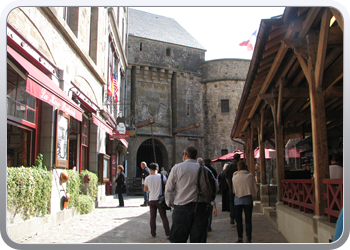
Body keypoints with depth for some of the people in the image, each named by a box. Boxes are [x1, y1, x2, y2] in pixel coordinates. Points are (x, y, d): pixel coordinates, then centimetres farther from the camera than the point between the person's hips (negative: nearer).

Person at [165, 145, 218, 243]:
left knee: (177, 240, 8)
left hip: (182, 209, -2)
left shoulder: (177, 168, -3)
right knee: (198, 240, 9)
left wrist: (169, 202, 14)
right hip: (201, 208, 2)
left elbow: (168, 189, -3)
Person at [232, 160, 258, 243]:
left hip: (238, 200, 0)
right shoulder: (250, 175, -3)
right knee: (248, 220, 4)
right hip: (248, 199, 0)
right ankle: (248, 238, -5)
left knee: (239, 220, 7)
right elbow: (255, 188, 1)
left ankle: (240, 238, 8)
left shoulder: (235, 177, -3)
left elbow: (234, 190, 3)